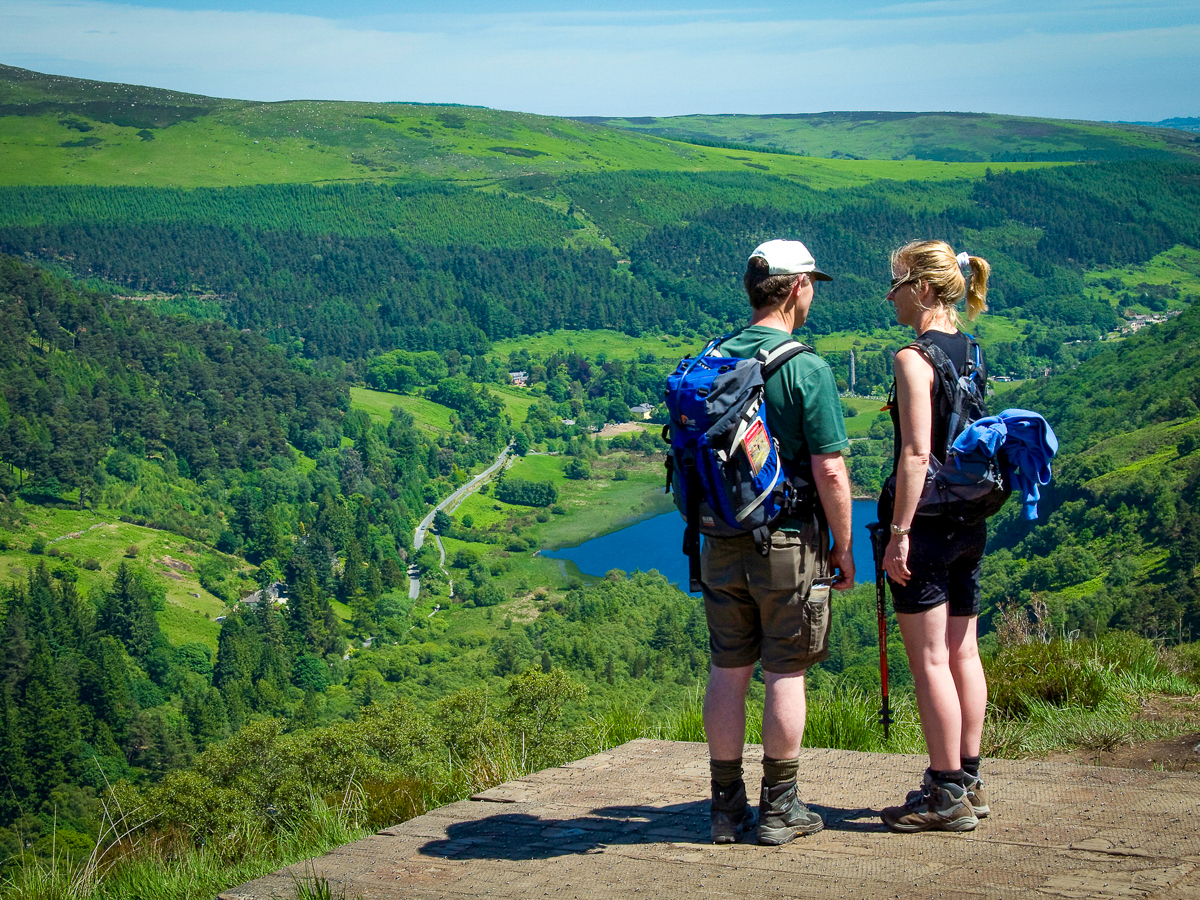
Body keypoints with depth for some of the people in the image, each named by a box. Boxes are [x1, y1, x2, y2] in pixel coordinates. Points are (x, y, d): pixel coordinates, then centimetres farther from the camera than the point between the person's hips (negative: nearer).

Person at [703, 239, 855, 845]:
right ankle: (779, 808, 12)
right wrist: (843, 546, -4)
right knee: (784, 675, 5)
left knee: (728, 671, 10)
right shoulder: (806, 369, -13)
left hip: (722, 543, 5)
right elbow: (829, 471, -15)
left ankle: (727, 806, 16)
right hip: (788, 543, -5)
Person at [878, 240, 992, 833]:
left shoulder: (914, 359, -15)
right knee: (962, 652, 14)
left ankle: (947, 796, 1)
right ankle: (967, 781, 22)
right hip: (971, 522, 9)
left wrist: (898, 533, -18)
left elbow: (917, 454, -20)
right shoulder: (973, 354, 11)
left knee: (929, 660, -3)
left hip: (926, 520, -9)